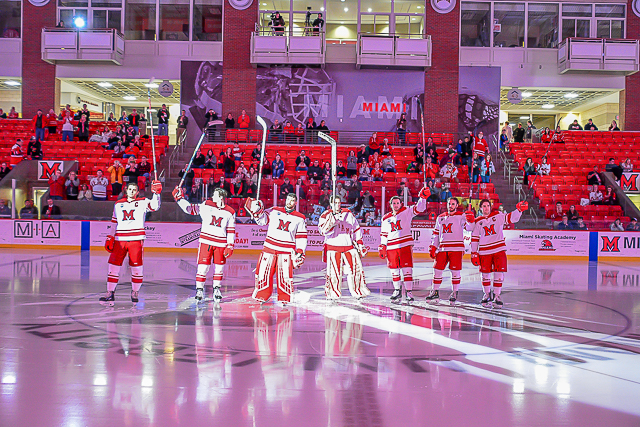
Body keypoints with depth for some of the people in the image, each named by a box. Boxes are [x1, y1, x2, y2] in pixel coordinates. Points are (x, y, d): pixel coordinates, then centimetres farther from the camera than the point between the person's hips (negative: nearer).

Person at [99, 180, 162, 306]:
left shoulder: (143, 202, 5)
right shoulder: (118, 204, 16)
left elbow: (154, 206, -12)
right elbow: (114, 222, 19)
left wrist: (156, 193, -27)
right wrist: (110, 238, 13)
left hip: (136, 239, -3)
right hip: (119, 239, 3)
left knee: (136, 266, -1)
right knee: (114, 265, -2)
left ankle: (135, 292, 15)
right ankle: (110, 293, 4)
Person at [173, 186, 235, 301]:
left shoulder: (230, 212, 1)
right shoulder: (206, 206, 1)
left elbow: (231, 231, 5)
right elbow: (190, 209, 6)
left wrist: (230, 246, 0)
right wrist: (179, 199, -2)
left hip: (221, 243, 1)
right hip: (206, 241, -1)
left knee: (219, 267, 7)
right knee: (203, 266, -6)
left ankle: (216, 289, 23)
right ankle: (199, 289, 5)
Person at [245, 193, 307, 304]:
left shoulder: (300, 218, 8)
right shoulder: (274, 211, 9)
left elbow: (301, 237, 9)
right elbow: (262, 220, 9)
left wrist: (300, 252, 2)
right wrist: (257, 211, -9)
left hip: (286, 251, -1)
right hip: (269, 248, 1)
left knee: (285, 275, -8)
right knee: (264, 272, 1)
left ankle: (284, 298, 7)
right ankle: (262, 296, 16)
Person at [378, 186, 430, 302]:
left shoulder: (406, 212, 3)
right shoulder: (386, 218, 13)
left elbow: (419, 209, -10)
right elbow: (384, 234, 19)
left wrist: (423, 198, -26)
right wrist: (382, 247, 12)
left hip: (405, 245, -4)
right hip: (391, 247, 4)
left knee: (407, 269, -9)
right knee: (394, 270, 10)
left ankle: (409, 292, -5)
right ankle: (397, 290, 26)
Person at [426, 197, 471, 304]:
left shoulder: (461, 216, 2)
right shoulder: (440, 217, 16)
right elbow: (436, 233, 20)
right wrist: (433, 247, 12)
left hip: (456, 248, -4)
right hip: (442, 248, 4)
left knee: (455, 271, -2)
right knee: (437, 270, 4)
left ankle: (454, 293, 10)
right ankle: (435, 292, 15)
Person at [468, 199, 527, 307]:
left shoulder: (498, 216, 5)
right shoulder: (478, 222, 7)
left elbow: (512, 218, -2)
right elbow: (475, 238, 9)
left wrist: (519, 210, -19)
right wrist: (474, 253, 5)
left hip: (499, 250, -1)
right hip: (484, 251, 1)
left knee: (499, 273, -4)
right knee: (485, 274, 5)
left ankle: (497, 296, 8)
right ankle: (487, 294, 24)